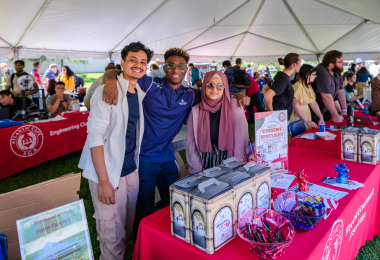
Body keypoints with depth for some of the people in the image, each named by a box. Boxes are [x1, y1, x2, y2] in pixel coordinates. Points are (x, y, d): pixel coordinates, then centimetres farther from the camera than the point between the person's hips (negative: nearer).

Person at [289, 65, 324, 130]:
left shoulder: (309, 86, 8)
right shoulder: (298, 87, -20)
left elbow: (313, 103, 7)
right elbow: (295, 107, -22)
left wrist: (321, 118, -1)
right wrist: (307, 121, -21)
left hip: (306, 114, 9)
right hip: (297, 116, -9)